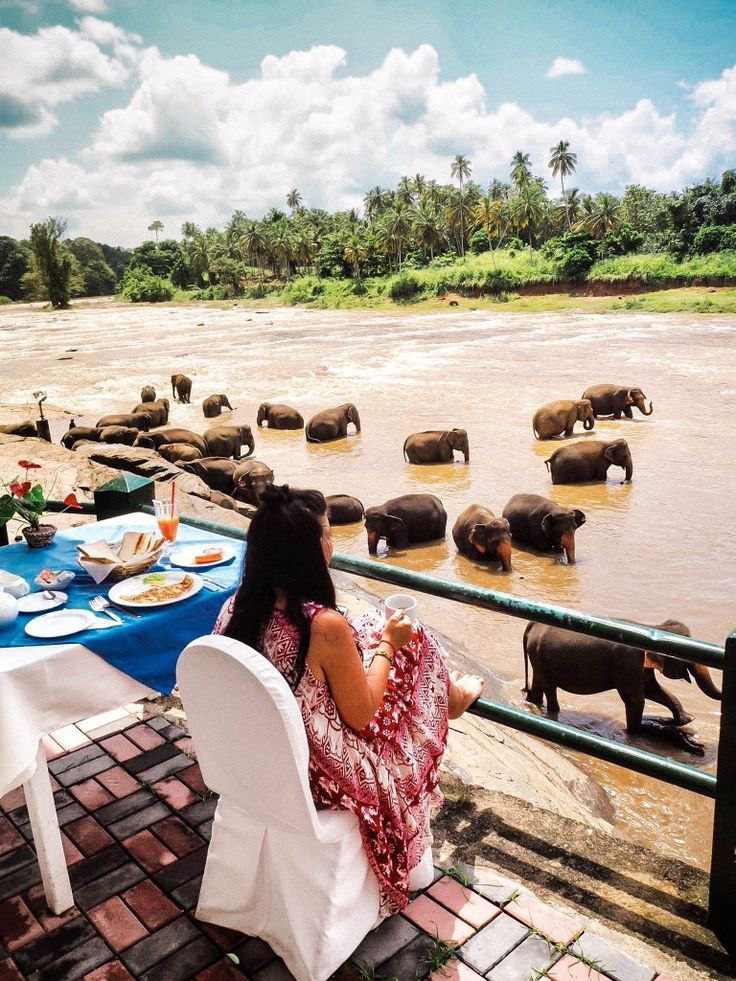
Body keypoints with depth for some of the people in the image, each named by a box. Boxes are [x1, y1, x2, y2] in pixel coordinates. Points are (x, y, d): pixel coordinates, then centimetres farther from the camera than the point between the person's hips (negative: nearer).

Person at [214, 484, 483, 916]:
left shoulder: (236, 609, -13)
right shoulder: (325, 626, -33)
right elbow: (362, 715, -19)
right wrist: (387, 644, -6)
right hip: (323, 772, -6)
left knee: (374, 628, 19)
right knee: (414, 643, 11)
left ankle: (447, 693, 44)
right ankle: (450, 695, 44)